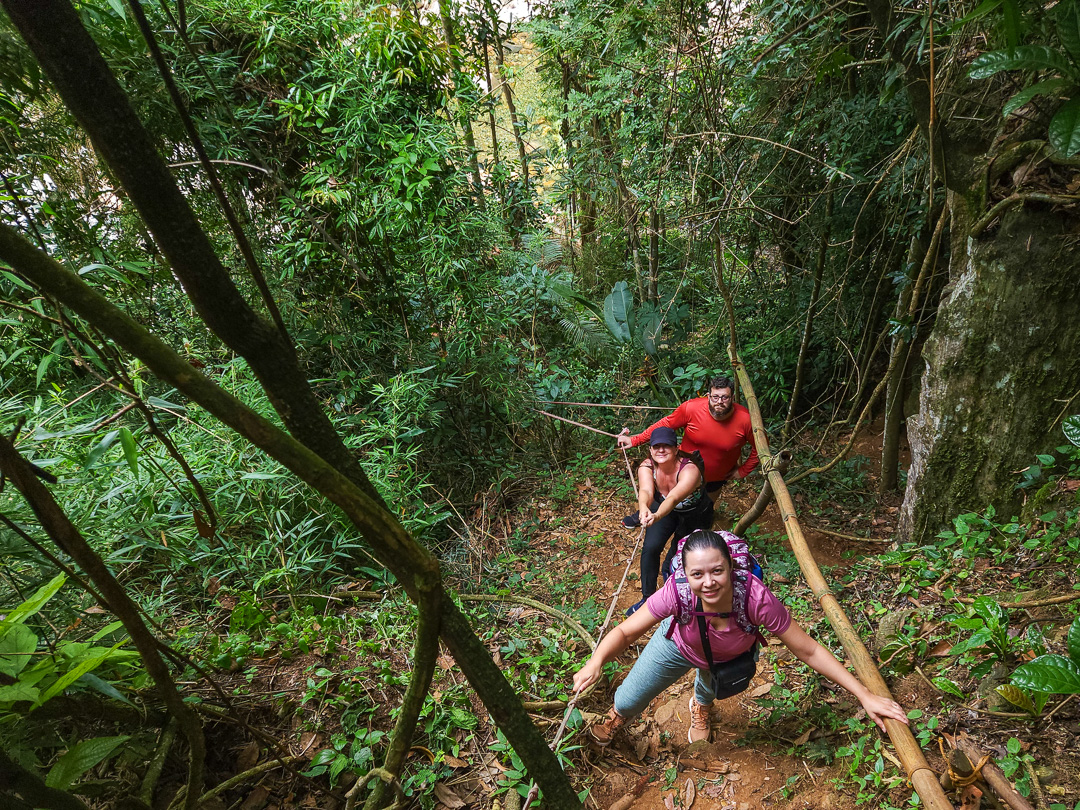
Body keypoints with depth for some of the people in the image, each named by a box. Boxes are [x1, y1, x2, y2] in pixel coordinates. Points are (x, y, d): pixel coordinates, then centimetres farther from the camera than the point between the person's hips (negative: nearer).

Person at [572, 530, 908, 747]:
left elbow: (809, 651, -31)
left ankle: (701, 704, 62)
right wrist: (596, 662, -51)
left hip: (730, 658, 0)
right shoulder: (676, 591, -43)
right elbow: (625, 632, -33)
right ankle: (617, 715, 52)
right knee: (629, 701, 13)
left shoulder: (756, 598, -44)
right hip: (679, 644, 1)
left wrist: (865, 695, -31)